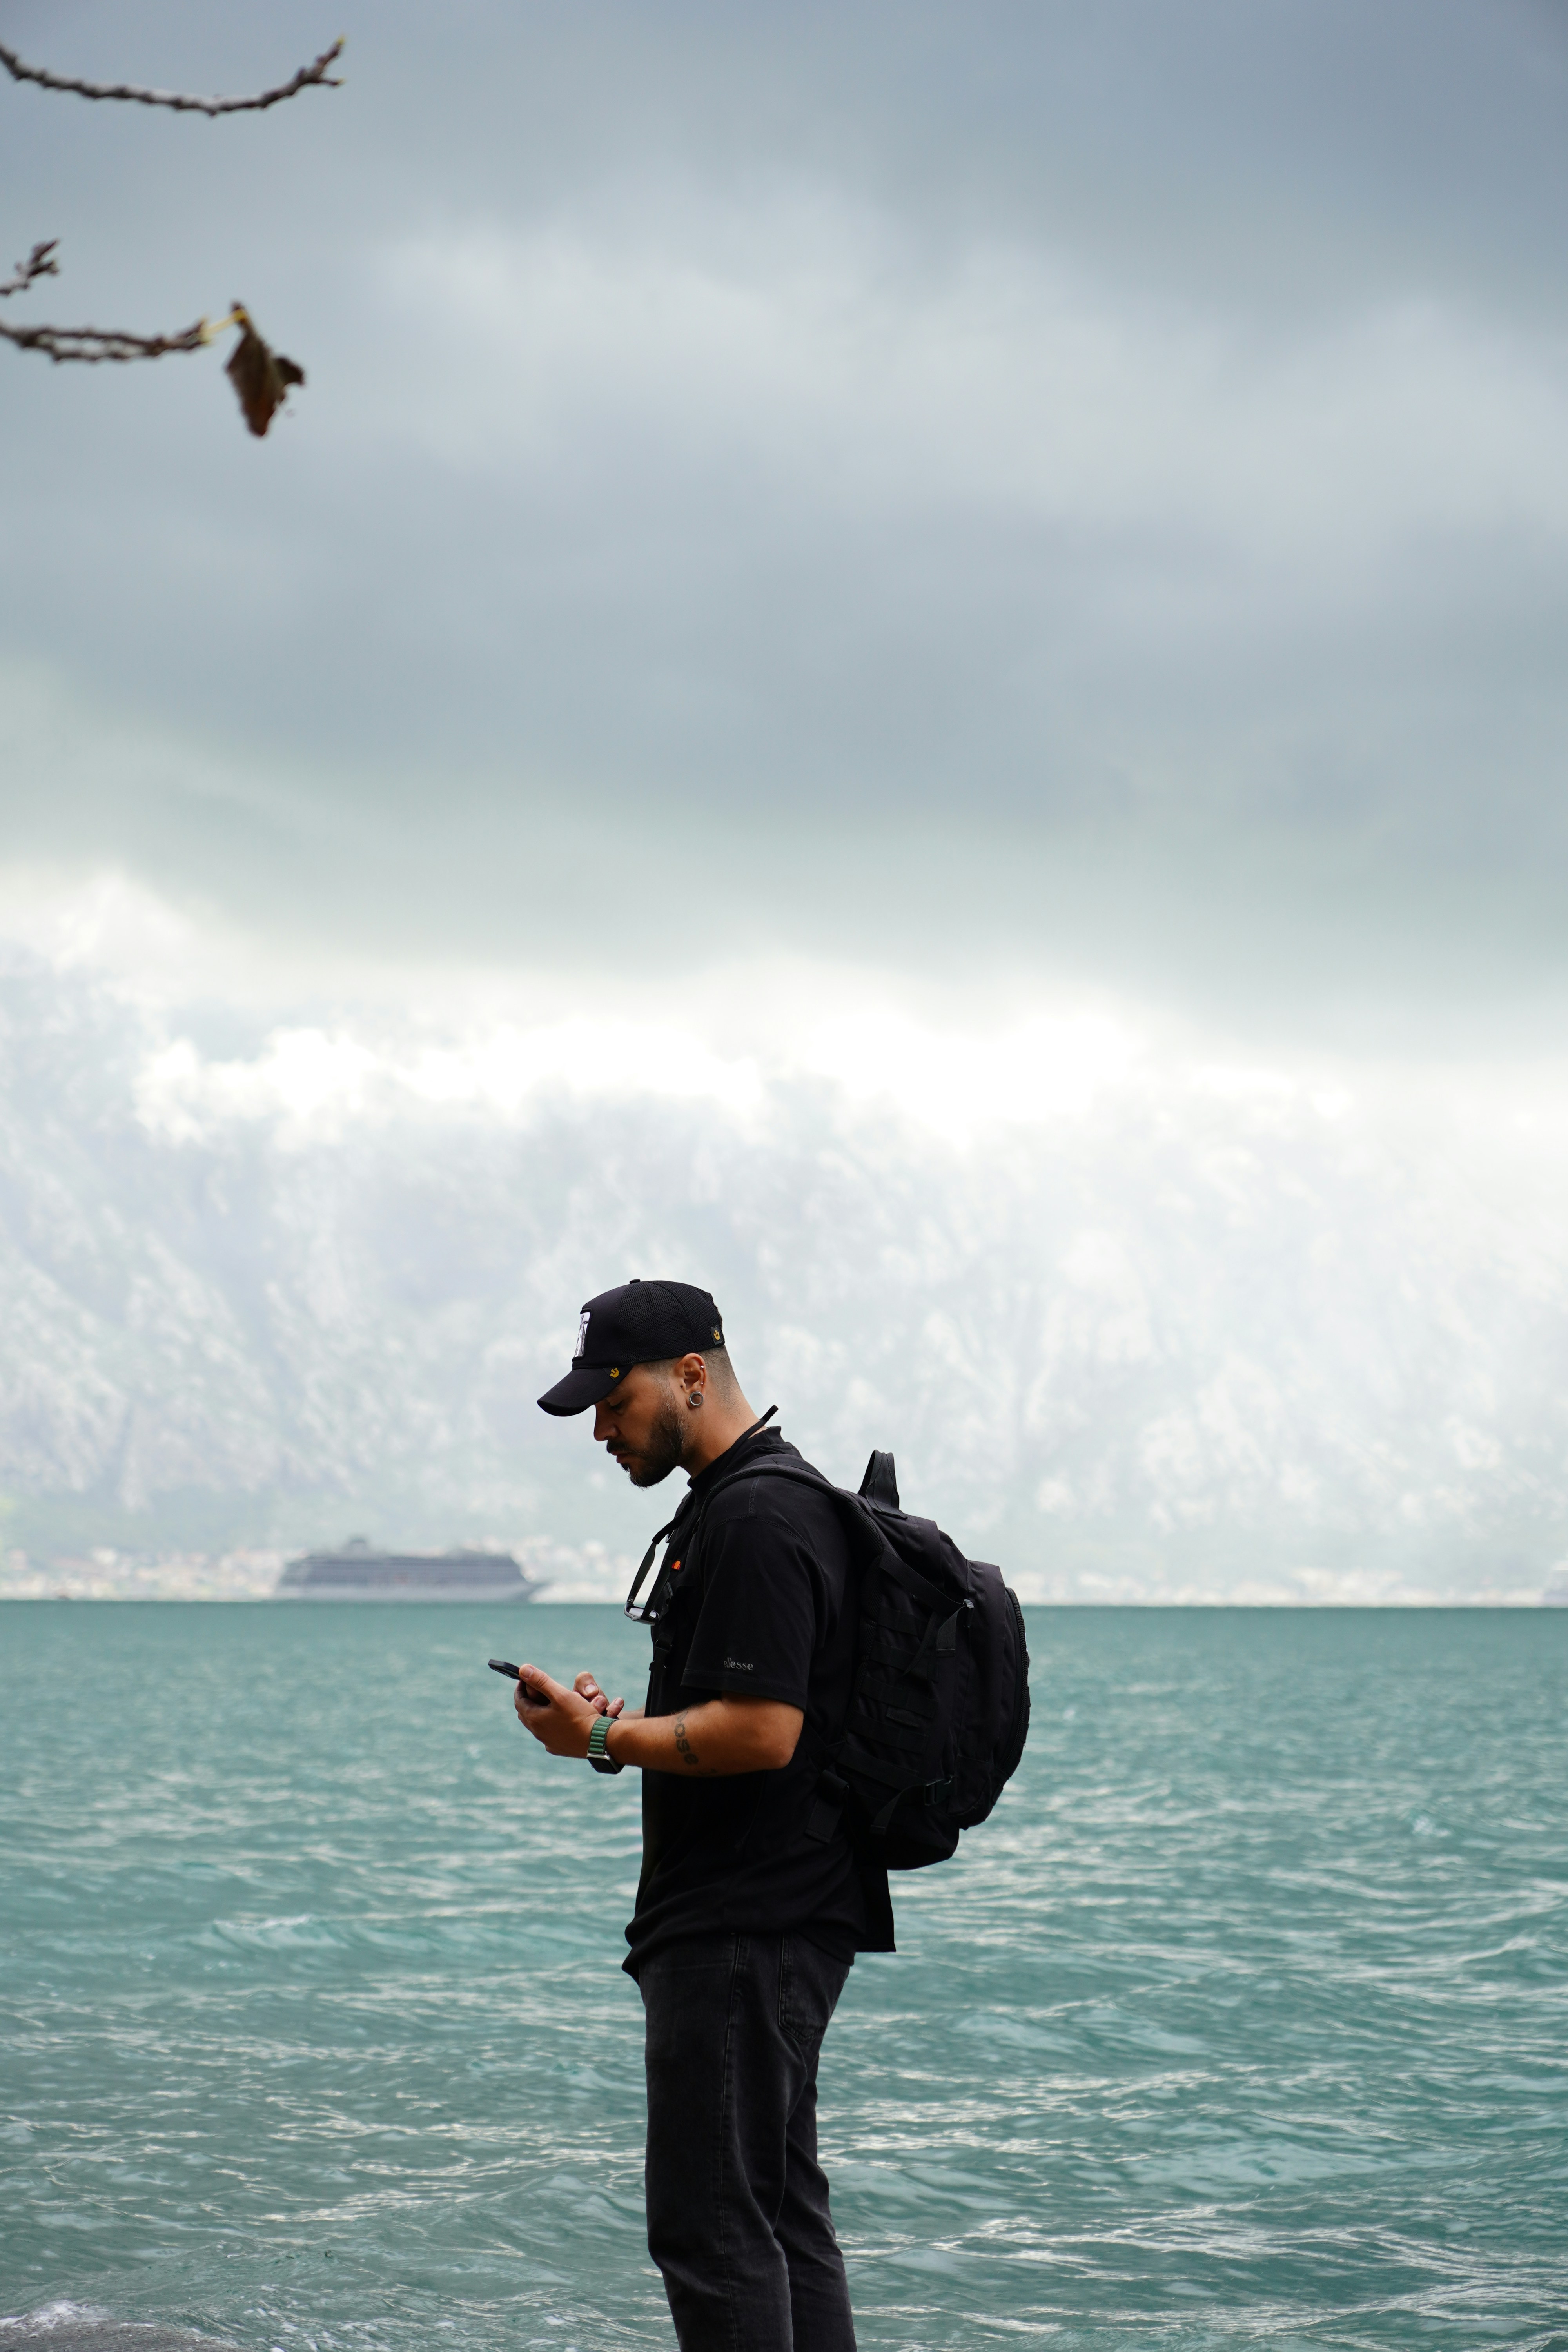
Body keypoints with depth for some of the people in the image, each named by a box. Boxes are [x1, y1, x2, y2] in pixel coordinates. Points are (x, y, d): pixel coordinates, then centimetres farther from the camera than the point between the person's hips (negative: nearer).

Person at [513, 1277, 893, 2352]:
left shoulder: (757, 1519, -16)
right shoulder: (738, 1503, 18)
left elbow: (762, 1730, -23)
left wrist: (603, 1738, -15)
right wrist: (617, 1721, 11)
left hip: (745, 1930, -11)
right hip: (771, 1920, 11)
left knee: (709, 2223, -9)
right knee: (782, 2212, 13)